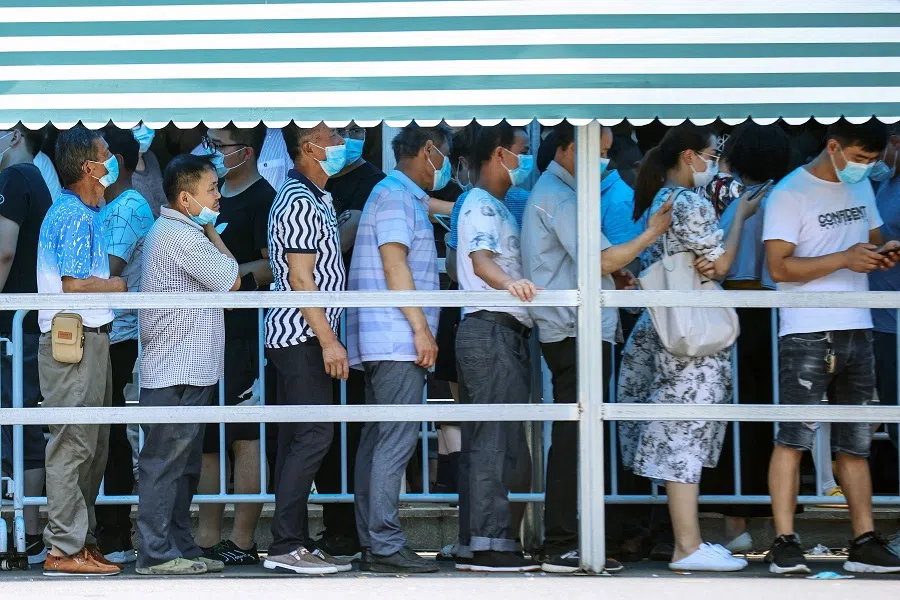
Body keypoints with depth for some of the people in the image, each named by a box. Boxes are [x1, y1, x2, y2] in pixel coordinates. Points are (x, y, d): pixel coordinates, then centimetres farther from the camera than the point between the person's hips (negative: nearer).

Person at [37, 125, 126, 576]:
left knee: (92, 446, 13)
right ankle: (64, 550, -6)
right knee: (73, 445, -8)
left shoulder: (82, 213, 18)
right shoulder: (75, 216, -15)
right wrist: (117, 286, -9)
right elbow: (75, 284, -21)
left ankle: (81, 540, 19)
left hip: (88, 338, 11)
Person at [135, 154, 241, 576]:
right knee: (165, 464, -8)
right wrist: (210, 230, 0)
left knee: (182, 465, 13)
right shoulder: (183, 237, -16)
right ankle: (157, 553, -6)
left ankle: (180, 547, 18)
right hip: (177, 376, -11)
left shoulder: (166, 231, 19)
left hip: (188, 373, 11)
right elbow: (231, 280, -9)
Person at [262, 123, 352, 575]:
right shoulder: (298, 202, -13)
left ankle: (296, 542, 10)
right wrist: (328, 340, -20)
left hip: (303, 339, 10)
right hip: (301, 337, -10)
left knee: (298, 440, 9)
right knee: (313, 436, -13)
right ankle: (285, 546, -15)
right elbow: (300, 278, -18)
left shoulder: (315, 199, 19)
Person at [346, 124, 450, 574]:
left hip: (384, 344, 11)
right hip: (397, 339, -11)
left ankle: (372, 544, 10)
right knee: (396, 441, -13)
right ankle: (385, 546, -16)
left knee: (378, 442, 8)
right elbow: (394, 264, -16)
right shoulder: (395, 195, -8)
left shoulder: (405, 197, 23)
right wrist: (421, 328, -18)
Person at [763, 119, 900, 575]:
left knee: (856, 444, 9)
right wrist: (845, 259, -21)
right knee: (794, 437, -9)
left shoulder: (861, 187, 14)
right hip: (807, 334, -7)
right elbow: (779, 267, -15)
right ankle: (784, 544, -9)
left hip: (857, 331, 7)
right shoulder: (790, 194, -9)